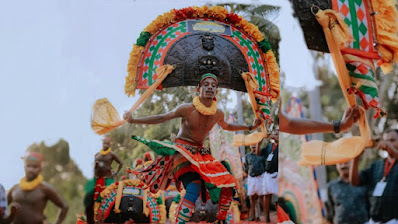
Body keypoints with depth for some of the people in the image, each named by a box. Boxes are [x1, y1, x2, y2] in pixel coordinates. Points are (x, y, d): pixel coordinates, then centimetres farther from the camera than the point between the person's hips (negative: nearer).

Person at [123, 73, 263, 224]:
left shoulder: (218, 114, 2)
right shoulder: (187, 109, -14)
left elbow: (226, 126, 25)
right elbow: (161, 118, -10)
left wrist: (250, 127, 27)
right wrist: (133, 120, -18)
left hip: (200, 152, 6)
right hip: (182, 151, -6)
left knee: (228, 185, 1)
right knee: (194, 189, -30)